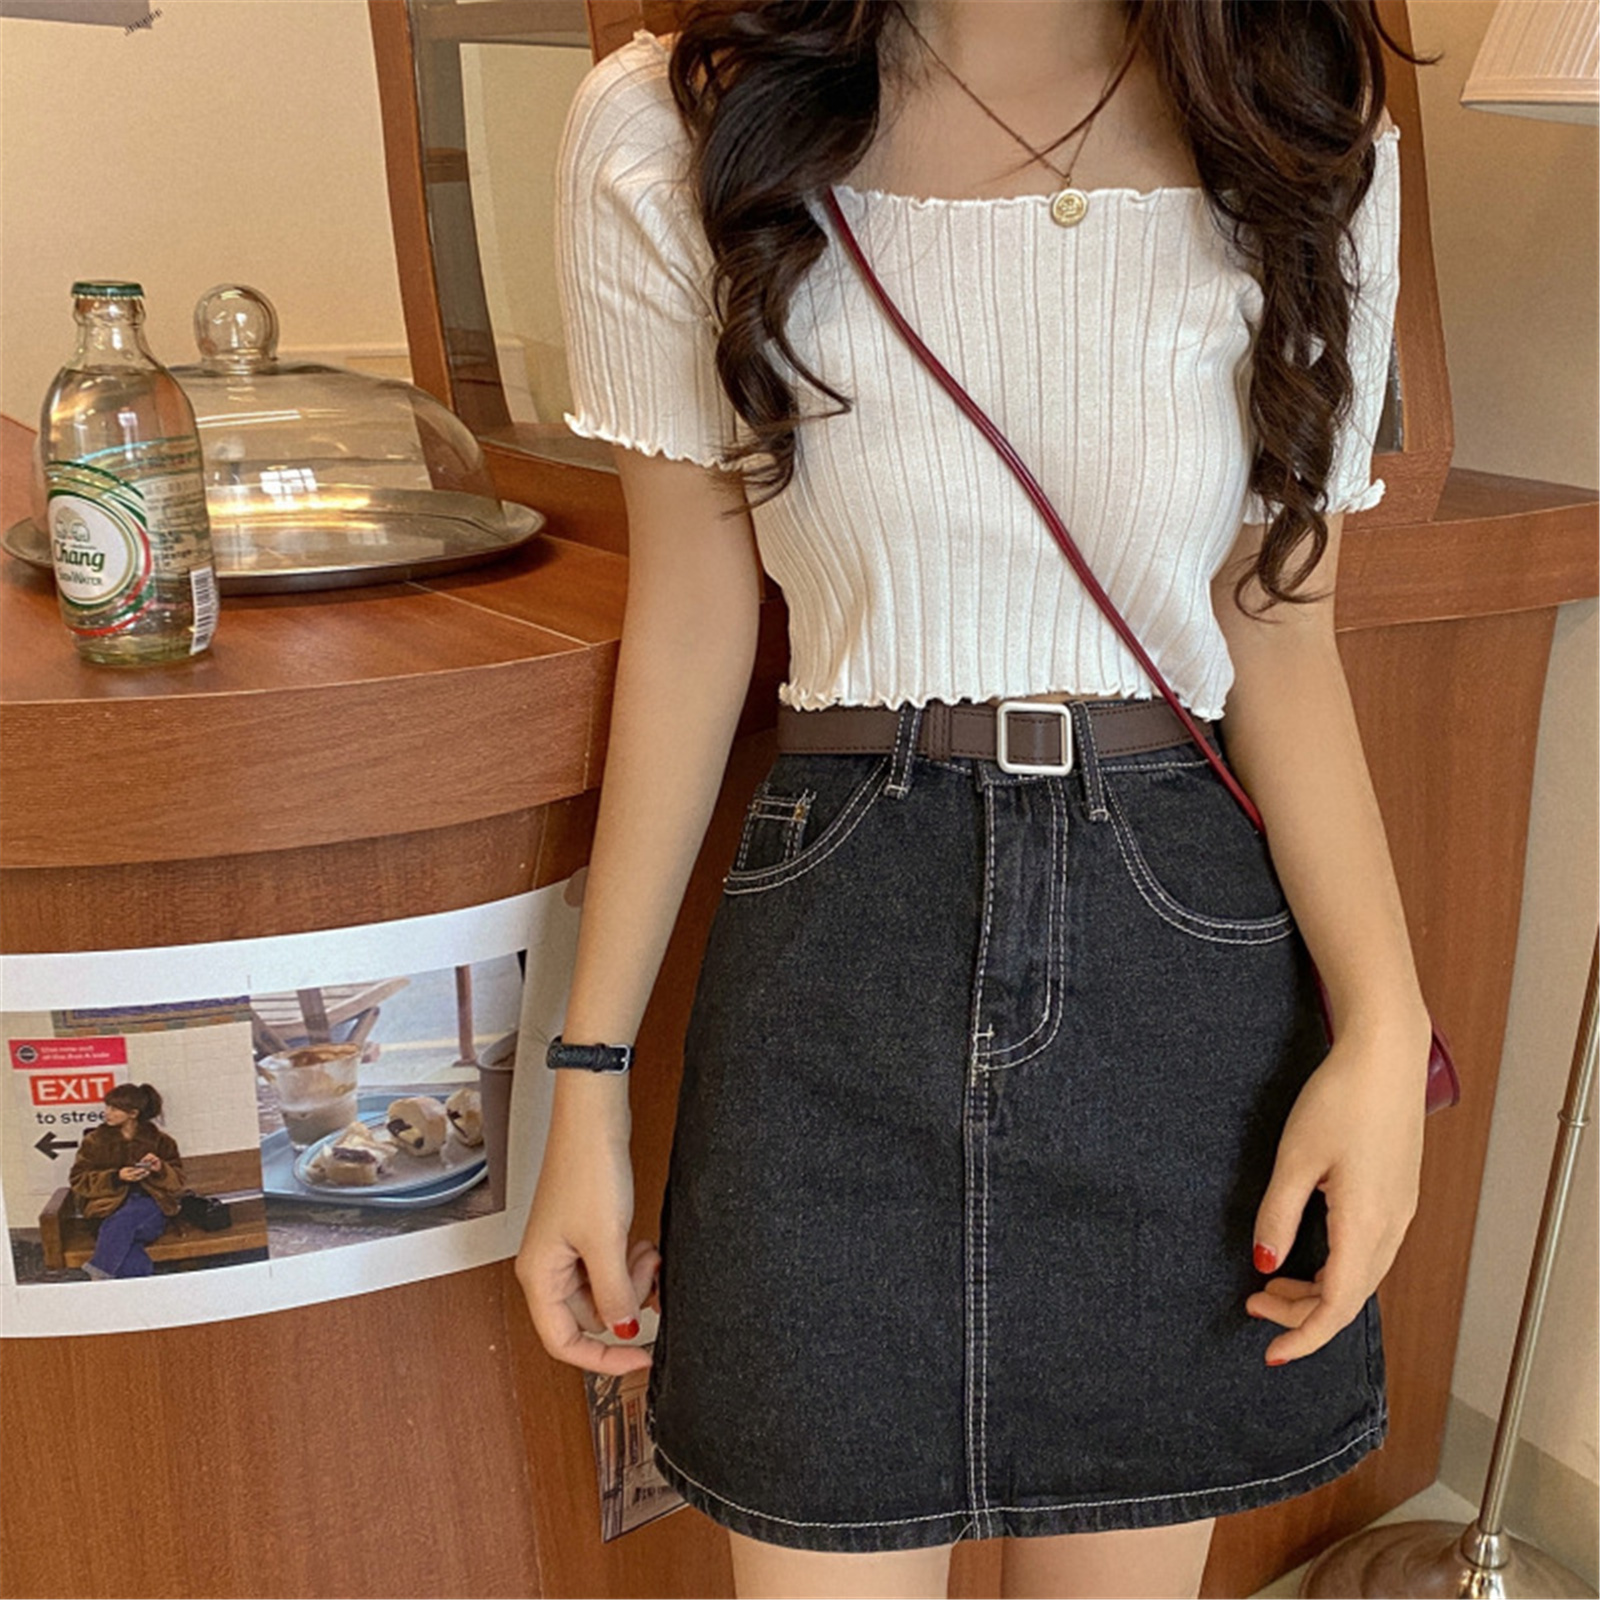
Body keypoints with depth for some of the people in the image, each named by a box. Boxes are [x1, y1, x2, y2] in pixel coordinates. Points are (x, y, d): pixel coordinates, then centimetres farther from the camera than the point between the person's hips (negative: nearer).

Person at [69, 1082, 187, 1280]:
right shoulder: (95, 1141, 12)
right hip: (110, 1207, 0)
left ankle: (99, 1275, -27)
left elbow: (177, 1180, 13)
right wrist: (116, 1178, -11)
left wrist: (161, 1169, -10)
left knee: (122, 1221, -35)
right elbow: (78, 1180, 4)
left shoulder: (159, 1140, 12)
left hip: (150, 1206, 0)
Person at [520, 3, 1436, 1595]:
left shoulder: (1307, 143, 1)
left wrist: (1383, 1022, -12)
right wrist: (590, 1083, 2)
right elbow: (690, 631, 0)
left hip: (1185, 946, 2)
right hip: (837, 956, -1)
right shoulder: (668, 135, -3)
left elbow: (1280, 635, 2)